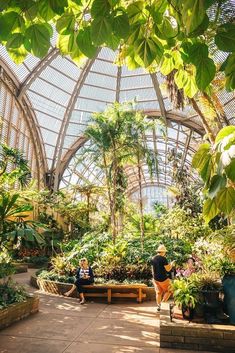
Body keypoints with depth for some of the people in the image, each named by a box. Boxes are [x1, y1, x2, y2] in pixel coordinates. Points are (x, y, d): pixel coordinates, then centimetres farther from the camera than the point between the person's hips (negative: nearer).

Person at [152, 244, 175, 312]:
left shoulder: (153, 258, 2)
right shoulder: (163, 259, -18)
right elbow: (168, 269, -15)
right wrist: (171, 264, 3)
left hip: (155, 278, 6)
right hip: (163, 278, -6)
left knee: (158, 292, 18)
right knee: (169, 290, 15)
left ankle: (158, 306, 23)